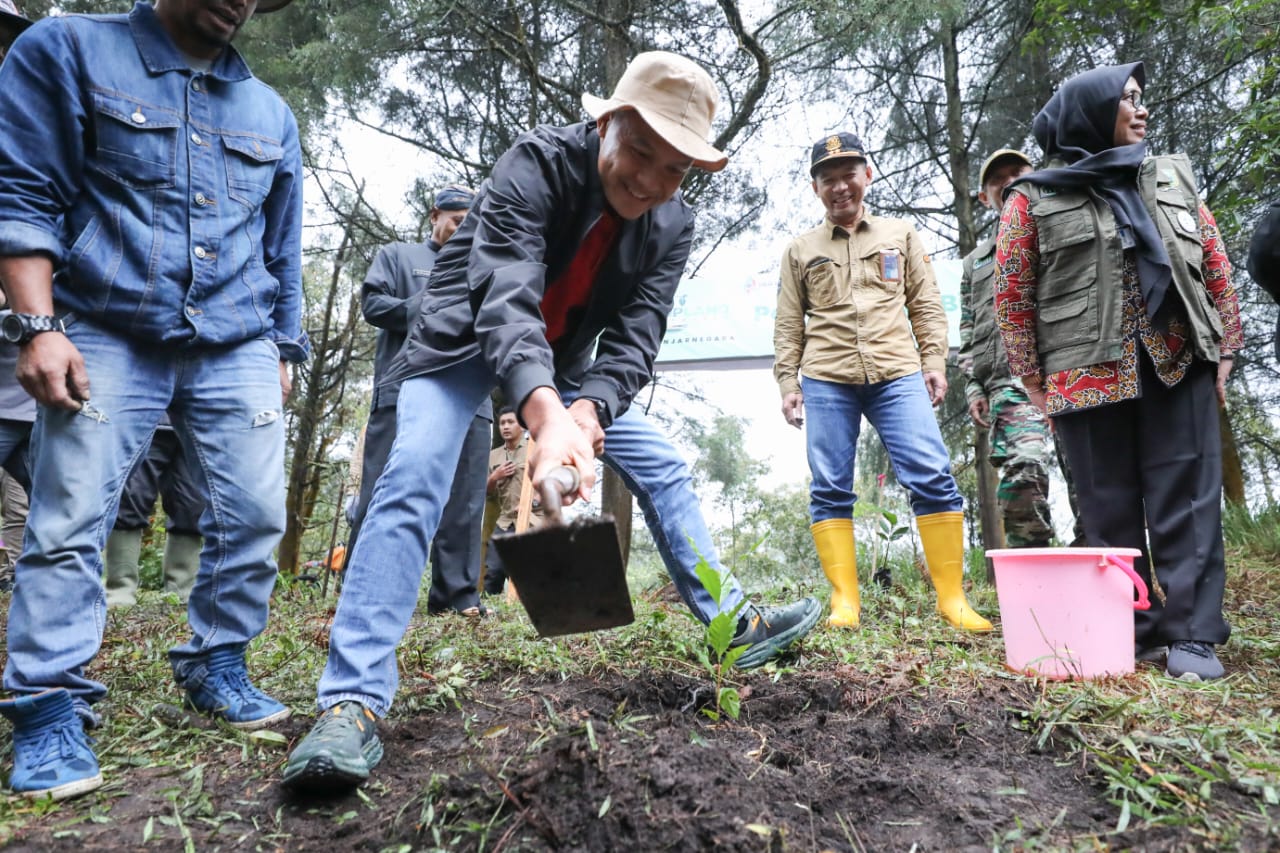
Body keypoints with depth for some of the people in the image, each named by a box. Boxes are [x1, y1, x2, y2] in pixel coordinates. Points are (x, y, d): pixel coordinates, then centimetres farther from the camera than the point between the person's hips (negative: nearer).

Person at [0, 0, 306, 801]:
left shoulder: (271, 113, 17)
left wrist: (282, 351, 15)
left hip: (236, 347, 4)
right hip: (105, 336, -3)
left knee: (256, 515, -2)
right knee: (70, 520, -5)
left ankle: (216, 667, 15)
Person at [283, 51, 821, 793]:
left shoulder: (673, 224, -14)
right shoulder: (537, 162, -28)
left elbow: (635, 338, -21)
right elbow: (506, 300, -42)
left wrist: (585, 411, -43)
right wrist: (547, 417, -60)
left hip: (563, 358, 5)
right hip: (467, 337, -4)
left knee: (663, 468, 2)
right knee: (413, 478, -24)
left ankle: (731, 624, 16)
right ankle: (354, 701, -21)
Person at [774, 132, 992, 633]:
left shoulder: (901, 235, 19)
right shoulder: (801, 250, 17)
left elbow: (926, 305, 15)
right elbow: (788, 324, 13)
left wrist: (934, 361, 3)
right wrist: (787, 381, 4)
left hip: (897, 373, 0)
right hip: (826, 379, 0)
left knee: (932, 477, -10)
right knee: (830, 489, -4)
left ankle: (952, 598, -2)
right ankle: (845, 602, 1)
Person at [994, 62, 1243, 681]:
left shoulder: (1174, 180, 17)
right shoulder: (1034, 199, 4)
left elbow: (1216, 268, 17)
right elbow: (1012, 297, 2)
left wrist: (1225, 348, 9)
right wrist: (1035, 384, -1)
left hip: (1179, 367, 3)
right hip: (1089, 375, -3)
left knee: (1187, 501, 0)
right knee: (1113, 511, 2)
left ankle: (1192, 636, 7)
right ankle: (1137, 631, 14)